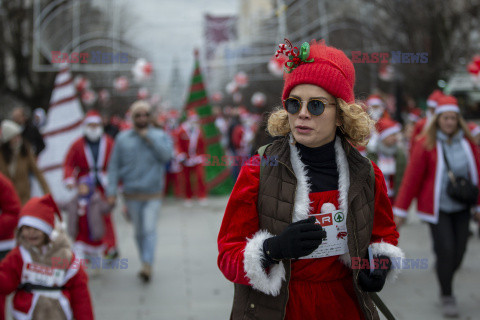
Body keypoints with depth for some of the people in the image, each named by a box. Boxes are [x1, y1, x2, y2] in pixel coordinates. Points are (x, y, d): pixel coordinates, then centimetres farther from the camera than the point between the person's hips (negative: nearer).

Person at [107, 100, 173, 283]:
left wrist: (149, 137, -14)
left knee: (149, 229, -14)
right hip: (132, 194, 2)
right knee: (139, 231, 9)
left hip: (153, 194, -2)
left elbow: (167, 155, -16)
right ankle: (146, 264, 21)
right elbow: (114, 166, 4)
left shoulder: (161, 136, 3)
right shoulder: (122, 138, 5)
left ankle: (147, 265, -18)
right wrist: (111, 191, -3)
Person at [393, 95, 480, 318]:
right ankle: (447, 297, 11)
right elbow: (412, 177, -8)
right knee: (446, 250, -9)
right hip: (437, 207, -4)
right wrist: (400, 210, -7)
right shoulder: (426, 144, -9)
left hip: (461, 207, 4)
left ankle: (444, 277, 32)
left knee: (459, 251, 3)